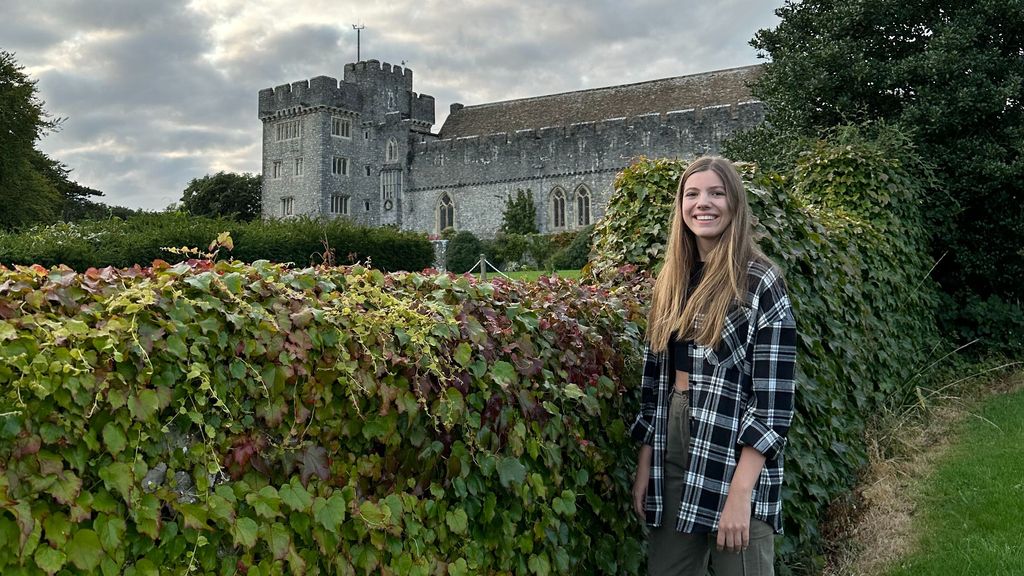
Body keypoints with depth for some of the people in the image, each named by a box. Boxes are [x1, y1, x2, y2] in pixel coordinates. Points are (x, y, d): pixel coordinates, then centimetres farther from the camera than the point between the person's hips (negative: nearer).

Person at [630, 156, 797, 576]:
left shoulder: (760, 283, -9)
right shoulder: (671, 282, 8)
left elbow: (773, 399, -14)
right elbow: (655, 380, 10)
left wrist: (740, 493, -19)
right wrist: (644, 465, 7)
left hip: (733, 459, -5)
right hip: (670, 451, 6)